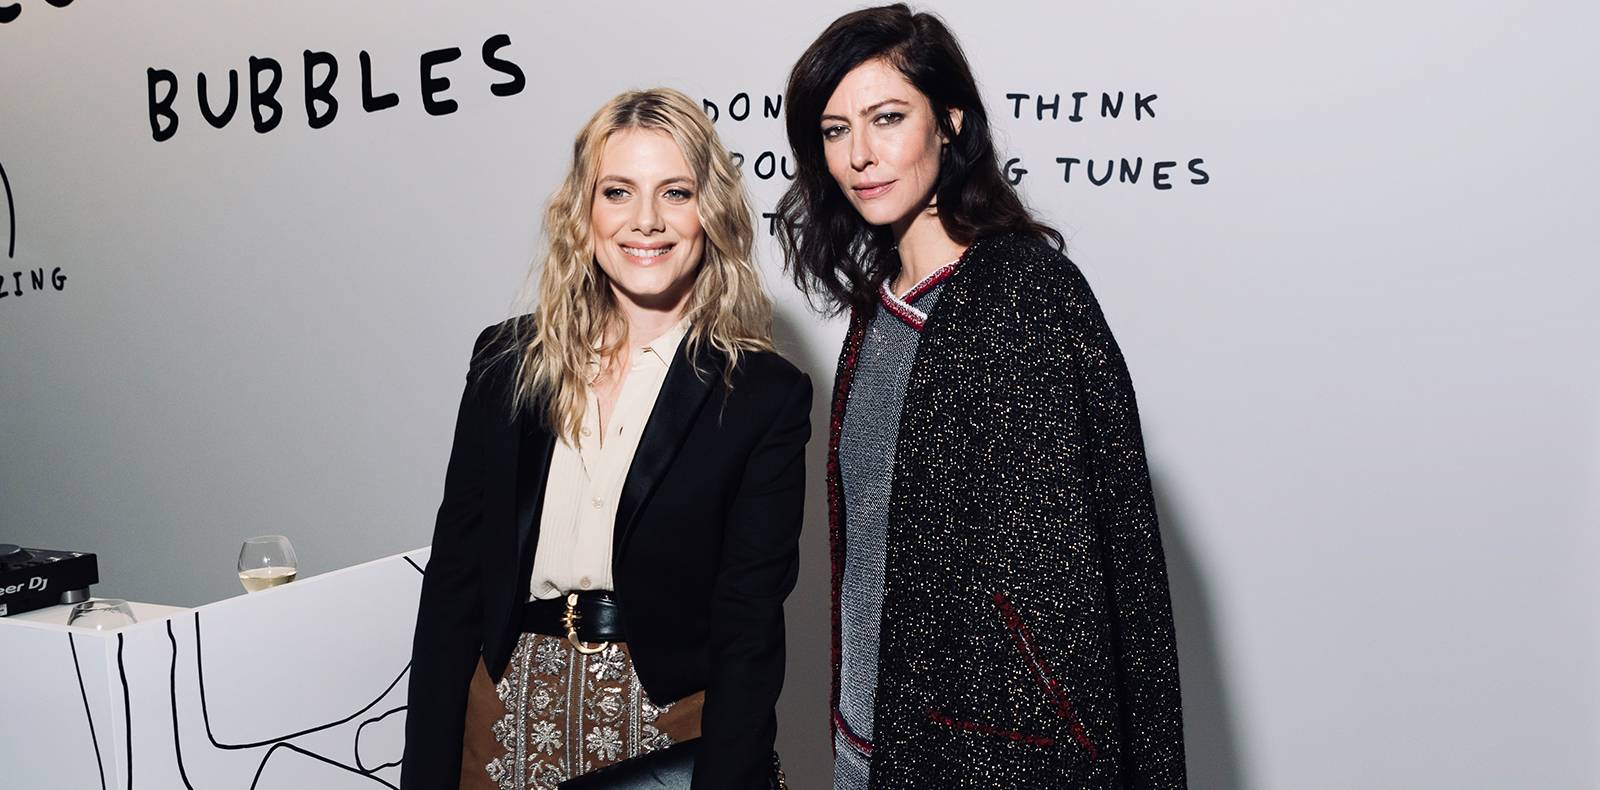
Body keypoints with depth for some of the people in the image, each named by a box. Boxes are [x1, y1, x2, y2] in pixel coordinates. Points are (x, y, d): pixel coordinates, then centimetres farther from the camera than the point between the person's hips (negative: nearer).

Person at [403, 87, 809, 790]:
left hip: (668, 726, -2)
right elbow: (452, 579, 1)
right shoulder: (506, 363, 1)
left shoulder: (765, 396, -7)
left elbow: (749, 631, -9)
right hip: (507, 723, 3)